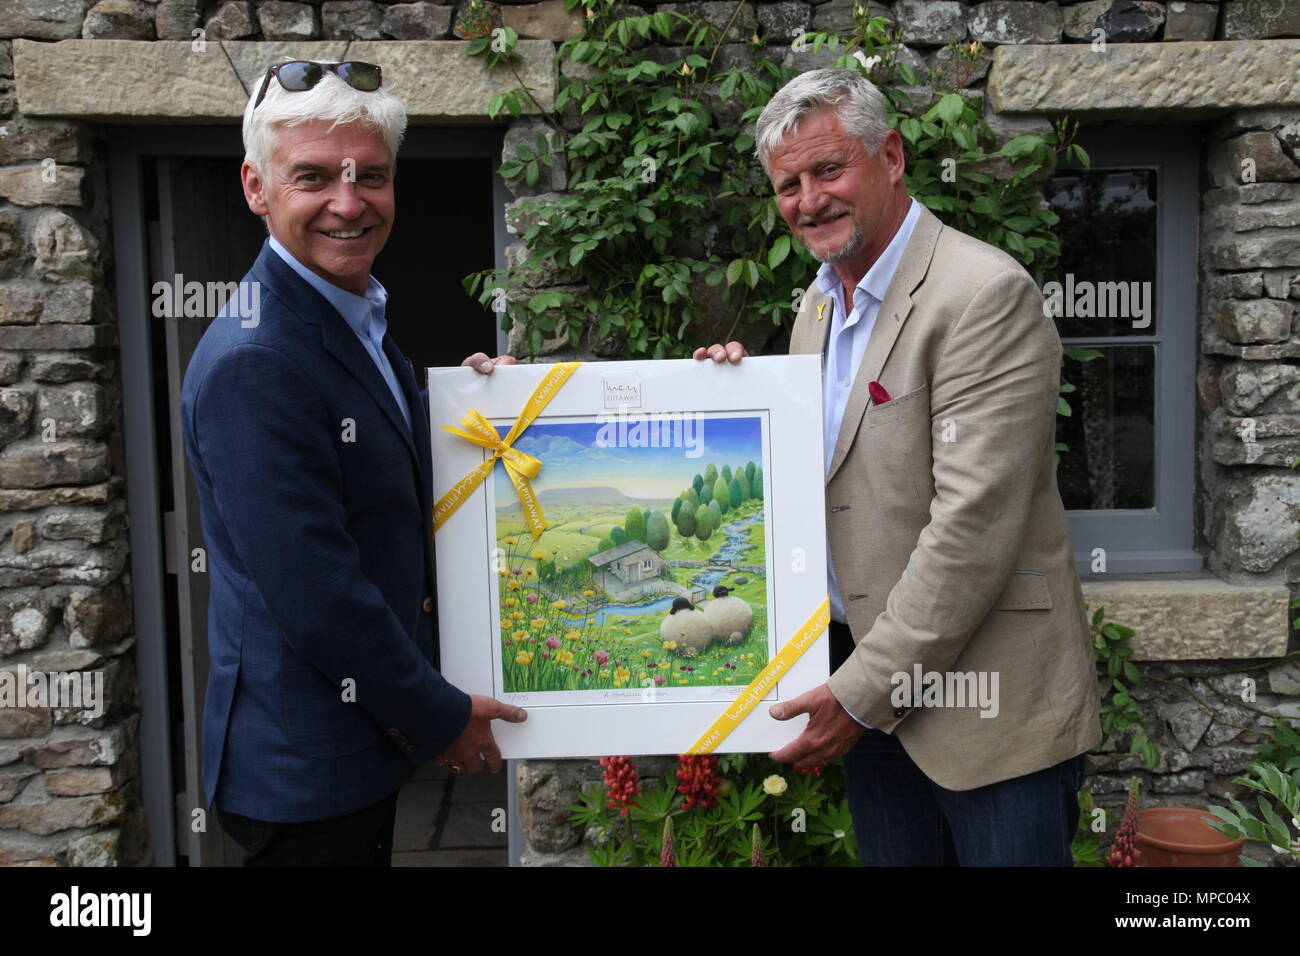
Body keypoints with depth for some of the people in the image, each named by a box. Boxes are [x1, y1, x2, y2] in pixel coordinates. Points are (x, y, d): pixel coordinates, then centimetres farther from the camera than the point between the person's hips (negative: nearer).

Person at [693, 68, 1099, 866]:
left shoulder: (985, 294, -17)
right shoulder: (820, 305, 10)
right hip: (864, 686, 7)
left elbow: (974, 521, -22)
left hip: (987, 695, -7)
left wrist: (864, 690, -18)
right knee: (892, 856, 18)